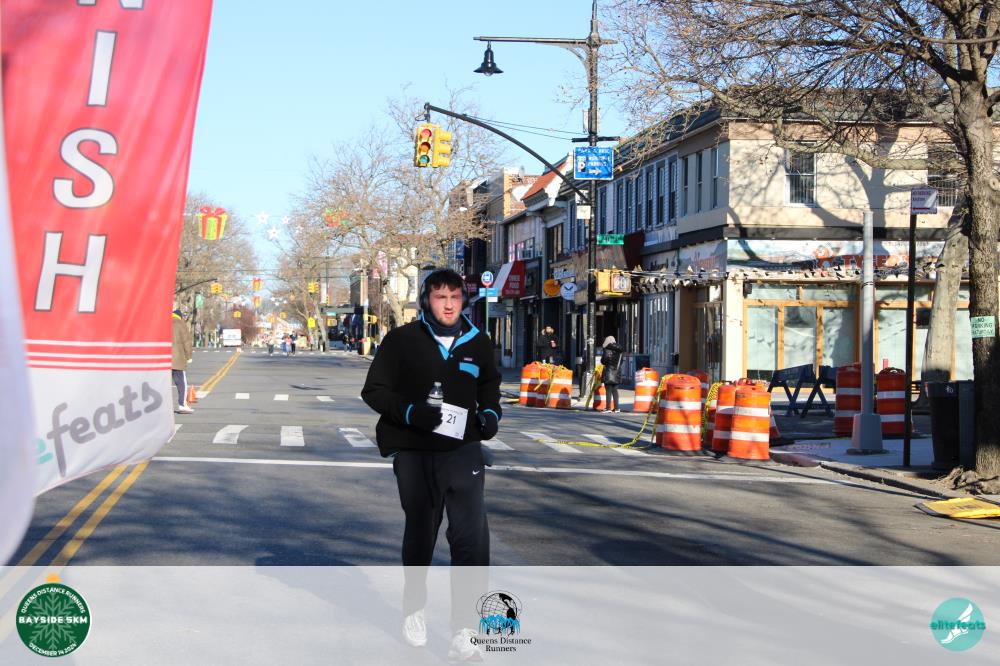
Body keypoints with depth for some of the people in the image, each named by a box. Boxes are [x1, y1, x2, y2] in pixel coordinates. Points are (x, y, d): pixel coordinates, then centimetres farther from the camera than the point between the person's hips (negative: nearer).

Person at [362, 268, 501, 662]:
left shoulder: (477, 343, 6)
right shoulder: (402, 341, -4)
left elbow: (489, 384, 23)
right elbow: (374, 390, -3)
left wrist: (490, 413, 2)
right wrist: (410, 412, -20)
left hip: (463, 450, 1)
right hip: (414, 453, -1)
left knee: (472, 538, -13)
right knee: (420, 535, 14)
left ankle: (464, 631, -10)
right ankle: (414, 608, 39)